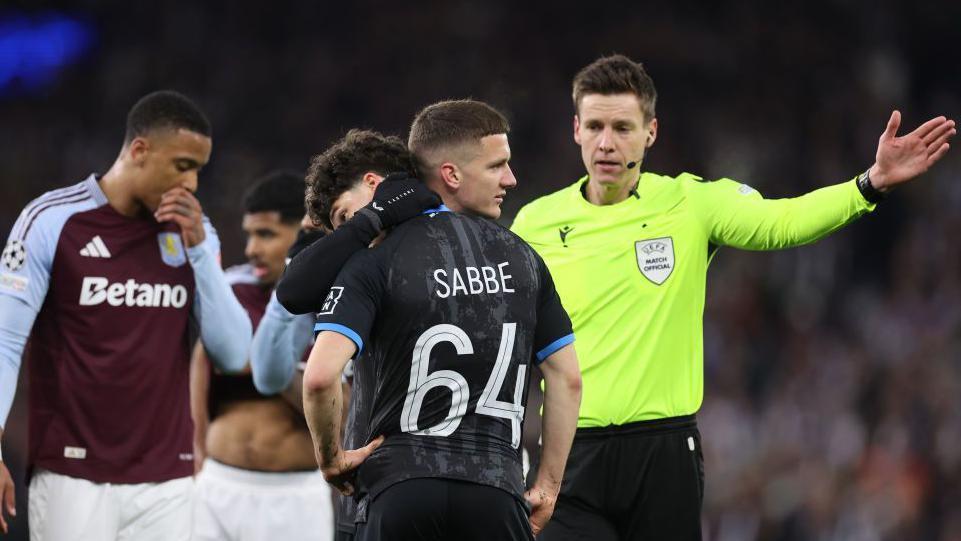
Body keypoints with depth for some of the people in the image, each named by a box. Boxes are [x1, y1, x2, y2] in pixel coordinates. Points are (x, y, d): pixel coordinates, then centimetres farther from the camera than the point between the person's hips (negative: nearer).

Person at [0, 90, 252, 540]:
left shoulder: (193, 232, 9)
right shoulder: (53, 221, -4)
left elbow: (233, 354, 4)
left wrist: (198, 248, -4)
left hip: (166, 482, 4)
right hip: (73, 479, -4)